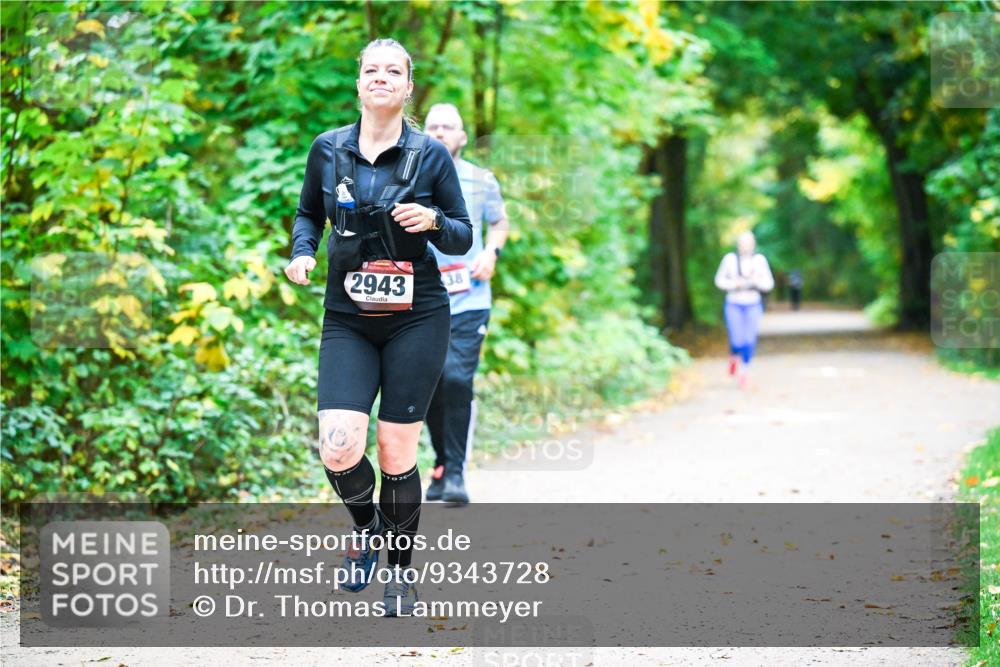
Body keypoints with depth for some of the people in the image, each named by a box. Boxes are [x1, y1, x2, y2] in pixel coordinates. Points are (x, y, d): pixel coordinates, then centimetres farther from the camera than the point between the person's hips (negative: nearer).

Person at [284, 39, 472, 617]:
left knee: (397, 450, -1)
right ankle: (365, 525, 18)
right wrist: (302, 252, -1)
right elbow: (309, 213, 19)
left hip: (416, 317, -1)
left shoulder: (431, 154, -1)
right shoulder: (328, 149, 4)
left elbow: (464, 237, 4)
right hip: (348, 319, 1)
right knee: (339, 447, -15)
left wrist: (432, 221, -17)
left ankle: (402, 572, 20)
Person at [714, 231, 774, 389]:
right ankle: (734, 357, 31)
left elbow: (769, 284, -2)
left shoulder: (760, 260, -5)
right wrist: (734, 284, -19)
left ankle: (744, 373, 15)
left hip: (753, 305, 1)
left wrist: (756, 281, -23)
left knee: (749, 341, -3)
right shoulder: (729, 259, -9)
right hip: (734, 305, -1)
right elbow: (719, 280, -1)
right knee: (737, 342, -6)